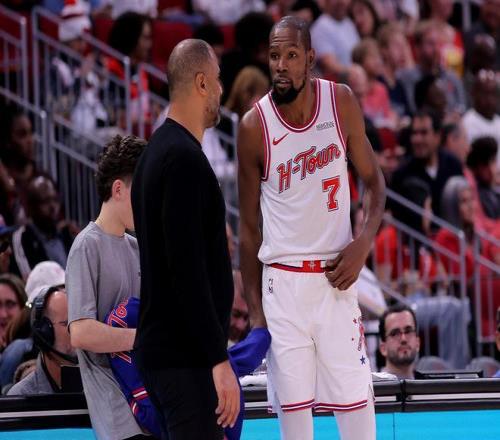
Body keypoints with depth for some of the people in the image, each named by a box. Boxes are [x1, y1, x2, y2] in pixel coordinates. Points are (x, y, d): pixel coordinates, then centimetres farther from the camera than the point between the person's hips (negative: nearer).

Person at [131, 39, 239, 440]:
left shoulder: (160, 151, 16)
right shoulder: (184, 158, -15)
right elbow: (187, 270, -22)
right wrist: (219, 359, -22)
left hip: (161, 347, 10)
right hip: (185, 357, -10)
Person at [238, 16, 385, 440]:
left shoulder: (342, 102, -2)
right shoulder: (255, 126, -7)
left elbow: (372, 179, 9)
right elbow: (249, 225, 1)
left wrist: (363, 243, -9)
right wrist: (254, 308, -2)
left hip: (334, 276, 1)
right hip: (282, 281, -1)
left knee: (355, 397, 1)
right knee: (292, 403, 0)